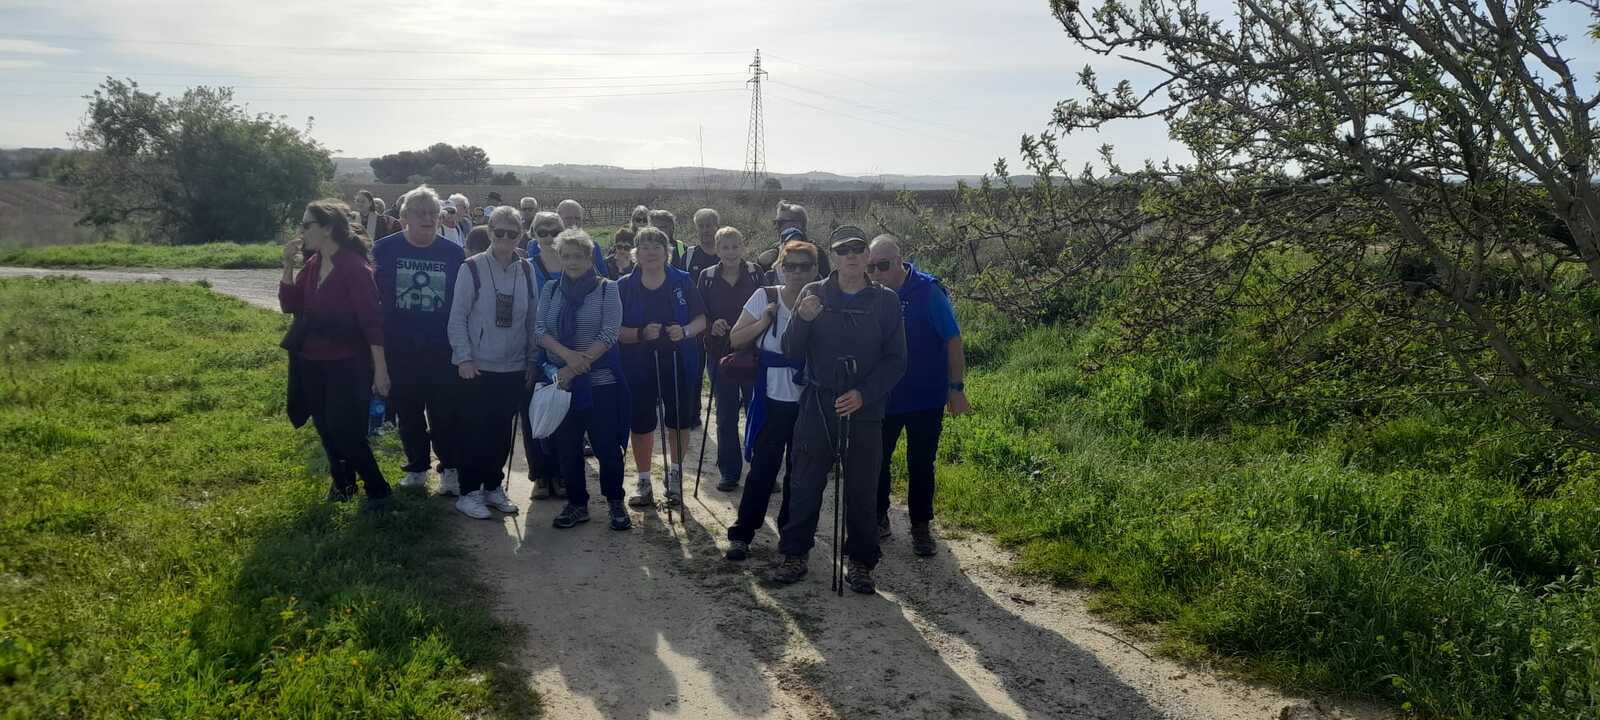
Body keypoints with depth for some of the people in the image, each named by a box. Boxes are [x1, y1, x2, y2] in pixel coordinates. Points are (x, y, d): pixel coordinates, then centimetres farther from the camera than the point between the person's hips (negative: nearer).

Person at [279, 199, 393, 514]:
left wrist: (380, 370, -20)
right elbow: (289, 305, 7)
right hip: (312, 363, 8)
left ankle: (378, 491, 9)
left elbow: (371, 321, -20)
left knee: (345, 432, -7)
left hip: (348, 364, -8)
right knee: (325, 428, 16)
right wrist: (288, 264, -5)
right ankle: (343, 482, 34)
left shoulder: (354, 267, -18)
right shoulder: (313, 264, 5)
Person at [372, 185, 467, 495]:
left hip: (442, 350, -1)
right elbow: (371, 296, 4)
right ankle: (416, 468, 28)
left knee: (444, 413, 2)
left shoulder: (454, 253, -1)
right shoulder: (385, 249, -2)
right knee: (408, 412, 13)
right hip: (400, 350, 1)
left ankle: (451, 469, 17)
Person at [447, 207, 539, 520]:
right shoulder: (472, 269, -7)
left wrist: (532, 361, 6)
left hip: (515, 368, 4)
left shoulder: (527, 271, 3)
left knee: (502, 431, 11)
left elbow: (533, 319, 8)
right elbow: (457, 317, -6)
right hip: (478, 367, -3)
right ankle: (469, 492, 13)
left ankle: (493, 487, 26)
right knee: (475, 432, 2)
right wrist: (464, 358, -11)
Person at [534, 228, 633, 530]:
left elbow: (609, 335, -12)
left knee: (607, 445, 1)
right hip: (562, 381, 3)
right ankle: (576, 504, 22)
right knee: (567, 446, 8)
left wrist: (577, 366, -18)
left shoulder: (607, 289, -3)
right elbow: (540, 330, -1)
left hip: (602, 381, -3)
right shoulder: (550, 290, 8)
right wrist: (567, 355, -20)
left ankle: (615, 502, 19)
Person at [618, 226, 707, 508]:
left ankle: (675, 475, 32)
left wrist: (685, 331, -18)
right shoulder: (624, 286, -2)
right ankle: (643, 483, 21)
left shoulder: (683, 281, 0)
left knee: (679, 421, 10)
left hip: (679, 362, 1)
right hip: (639, 366, 0)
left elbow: (701, 320, 3)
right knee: (641, 424, 6)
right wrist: (641, 333, -22)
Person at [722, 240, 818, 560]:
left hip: (808, 400, 2)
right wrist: (764, 321, -14)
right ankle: (741, 533, 9)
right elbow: (736, 339, 1)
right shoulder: (765, 297, -2)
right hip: (772, 398, -2)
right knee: (763, 467, -2)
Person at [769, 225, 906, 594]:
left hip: (864, 409, 0)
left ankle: (861, 562, 18)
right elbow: (791, 352, -1)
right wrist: (802, 319, -20)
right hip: (817, 404, 0)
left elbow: (896, 360, 0)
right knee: (805, 484, 5)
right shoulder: (813, 294, 2)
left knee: (862, 489, 5)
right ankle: (795, 555, 19)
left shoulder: (885, 301, 1)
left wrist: (863, 394, -14)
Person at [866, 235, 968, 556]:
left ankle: (921, 527, 22)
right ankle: (878, 518, 30)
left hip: (926, 398, -3)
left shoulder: (928, 291, -15)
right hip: (882, 397, 3)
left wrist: (956, 387, -14)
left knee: (921, 465, 7)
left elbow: (952, 340, -12)